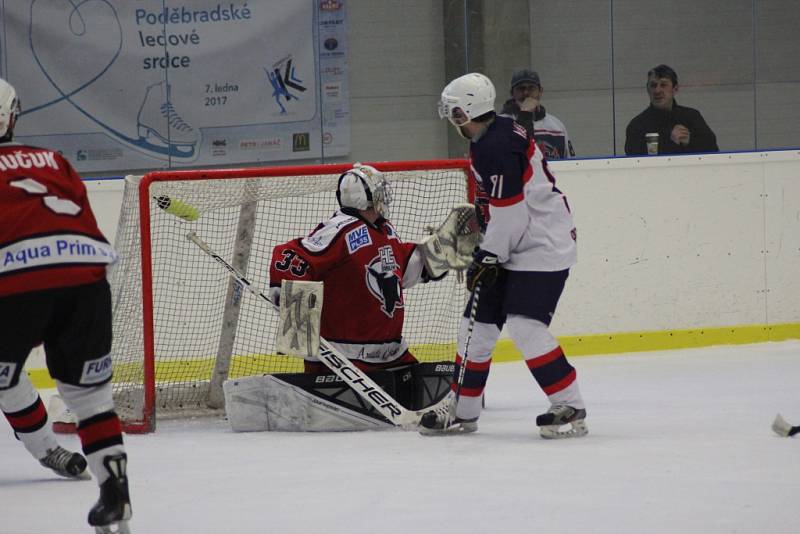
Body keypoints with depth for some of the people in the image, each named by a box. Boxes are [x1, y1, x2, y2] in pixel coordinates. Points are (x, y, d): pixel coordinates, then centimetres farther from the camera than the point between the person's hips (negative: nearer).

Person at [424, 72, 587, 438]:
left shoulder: (495, 147, -21)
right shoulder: (501, 132, 11)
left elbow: (510, 212, -23)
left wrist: (488, 257, -17)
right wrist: (478, 216, 22)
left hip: (541, 247, -11)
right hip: (515, 247, 11)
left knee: (525, 326, -19)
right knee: (477, 325, 10)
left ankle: (571, 409, -16)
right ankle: (463, 412, 19)